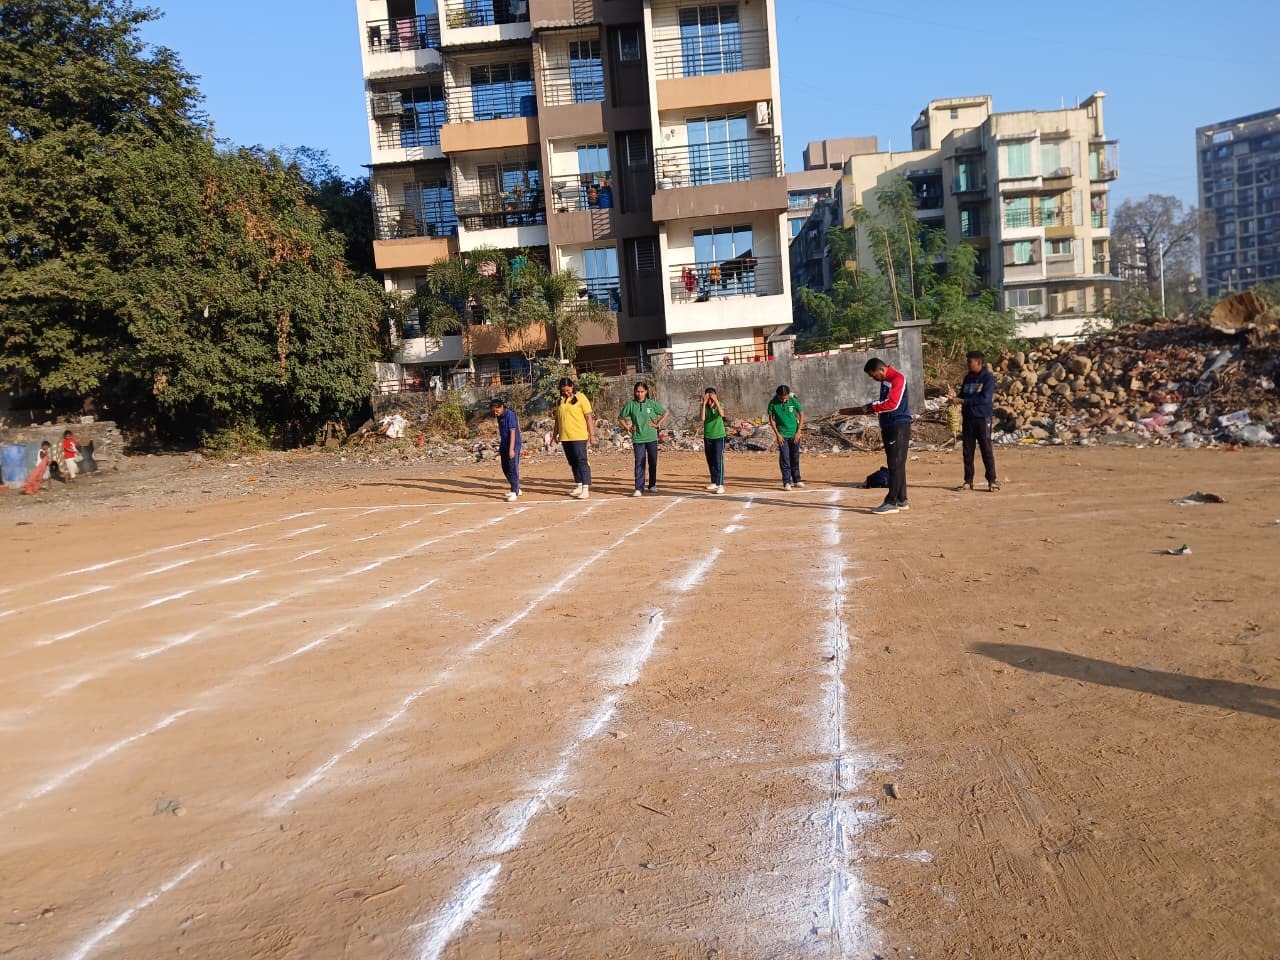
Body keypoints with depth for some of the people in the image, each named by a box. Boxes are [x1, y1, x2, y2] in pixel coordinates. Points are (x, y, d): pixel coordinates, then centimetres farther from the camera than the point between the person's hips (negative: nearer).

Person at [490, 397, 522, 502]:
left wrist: (511, 449, -27)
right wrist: (500, 447, 21)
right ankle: (516, 489, 27)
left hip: (513, 445, -9)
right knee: (505, 468, 14)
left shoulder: (510, 415, -17)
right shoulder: (499, 416, 8)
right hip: (504, 445, 9)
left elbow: (512, 432, -22)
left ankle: (514, 492, -10)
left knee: (513, 468, -10)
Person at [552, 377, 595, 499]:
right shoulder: (560, 400, 12)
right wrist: (555, 434, 18)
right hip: (565, 437, 6)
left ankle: (586, 489, -8)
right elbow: (557, 418, 20)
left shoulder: (580, 398, -4)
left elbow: (589, 417, -5)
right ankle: (578, 486, 22)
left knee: (581, 461, -8)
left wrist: (592, 434, -8)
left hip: (579, 437, -6)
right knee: (573, 463, 12)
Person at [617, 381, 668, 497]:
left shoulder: (652, 403, 1)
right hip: (638, 438, -1)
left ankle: (652, 485, 24)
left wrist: (658, 424, 3)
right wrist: (627, 427, 0)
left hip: (651, 437, 1)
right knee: (639, 463, -7)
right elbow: (620, 418, 10)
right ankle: (638, 488, -7)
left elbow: (665, 413, 11)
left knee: (653, 462, 9)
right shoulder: (630, 404, -1)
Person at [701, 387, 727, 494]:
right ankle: (714, 482, 25)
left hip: (718, 436, -4)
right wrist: (704, 404, -21)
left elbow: (722, 414, -27)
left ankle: (720, 485, -14)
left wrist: (716, 402, -29)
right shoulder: (704, 407, 0)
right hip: (707, 437, 4)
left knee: (718, 461, -11)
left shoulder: (719, 405, -5)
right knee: (710, 461, 12)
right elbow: (703, 418, -19)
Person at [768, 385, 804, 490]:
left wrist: (798, 432, -6)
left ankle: (796, 480, 21)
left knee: (795, 458, 9)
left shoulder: (794, 401, -11)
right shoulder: (773, 403, -12)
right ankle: (786, 482, -2)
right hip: (782, 434, -1)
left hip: (794, 434, 1)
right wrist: (777, 434, -8)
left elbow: (801, 415, -2)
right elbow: (771, 419, -3)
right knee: (784, 458, -6)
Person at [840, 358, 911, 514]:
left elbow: (892, 404, -23)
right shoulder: (885, 381, 17)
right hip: (888, 426, 9)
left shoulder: (898, 378, -13)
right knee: (895, 465, 11)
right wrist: (855, 410, 17)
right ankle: (901, 501, 16)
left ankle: (891, 502, -9)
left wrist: (871, 407, -12)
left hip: (899, 426, -9)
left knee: (896, 465, -9)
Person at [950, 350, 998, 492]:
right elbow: (962, 394, 17)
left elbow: (985, 398, -19)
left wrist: (962, 401, -20)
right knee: (967, 450, 8)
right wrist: (956, 399, -8)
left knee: (986, 449, -2)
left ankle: (993, 480, 5)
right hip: (968, 417, 6)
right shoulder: (968, 377, 12)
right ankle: (968, 481, 14)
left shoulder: (988, 377, -9)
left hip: (982, 417, -6)